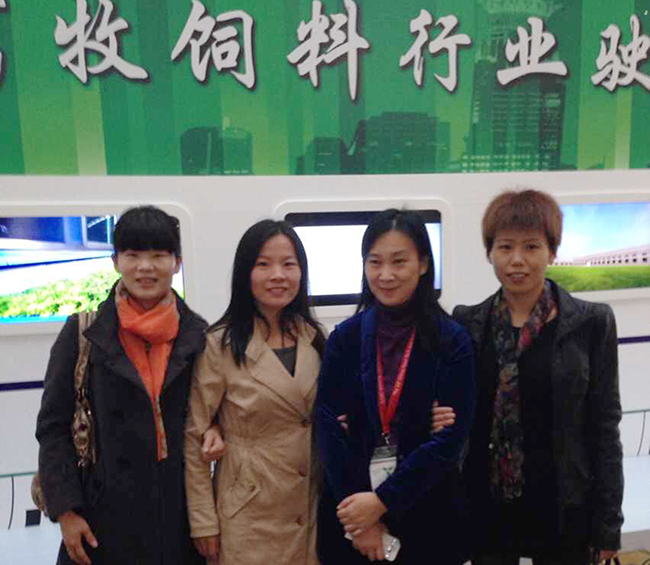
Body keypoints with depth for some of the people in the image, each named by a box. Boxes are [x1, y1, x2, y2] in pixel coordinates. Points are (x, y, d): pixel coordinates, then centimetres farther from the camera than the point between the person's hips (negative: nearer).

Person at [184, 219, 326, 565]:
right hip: (248, 514, -4)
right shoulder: (219, 345, -14)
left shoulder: (314, 339, 0)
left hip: (312, 509, 4)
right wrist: (203, 521, -9)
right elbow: (192, 438, -10)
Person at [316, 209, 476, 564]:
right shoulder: (344, 337, -4)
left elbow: (450, 436, -12)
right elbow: (329, 428, -7)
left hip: (427, 514, -1)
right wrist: (359, 512, -13)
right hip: (349, 511, 1)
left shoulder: (452, 341, -8)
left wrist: (382, 500, -16)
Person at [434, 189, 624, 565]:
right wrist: (440, 419, -17)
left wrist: (608, 523, -3)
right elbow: (452, 412, 5)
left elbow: (603, 425, -4)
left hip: (563, 509, -1)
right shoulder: (466, 324, -3)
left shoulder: (591, 323, -7)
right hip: (488, 506, 2)